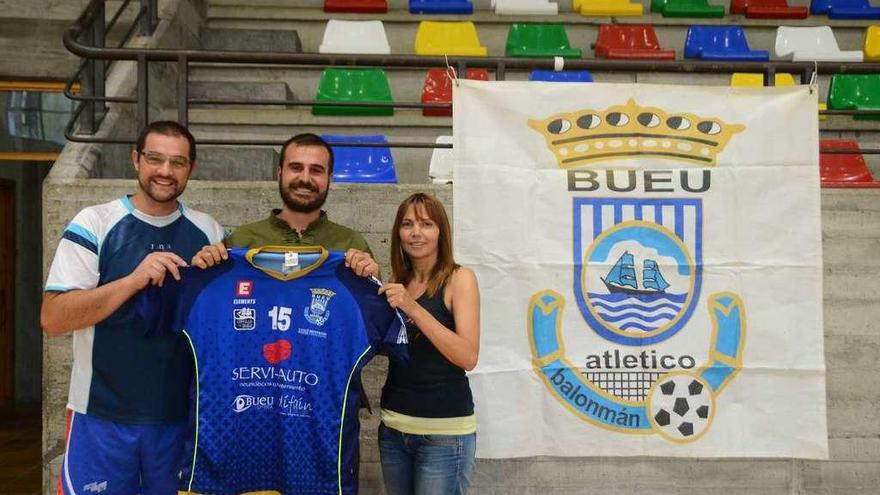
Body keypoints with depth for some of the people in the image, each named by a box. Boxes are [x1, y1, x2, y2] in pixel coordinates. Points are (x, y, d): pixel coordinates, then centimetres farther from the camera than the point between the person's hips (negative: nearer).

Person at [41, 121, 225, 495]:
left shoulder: (208, 231, 5)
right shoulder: (94, 224, -5)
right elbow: (52, 319, -11)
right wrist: (132, 280, -22)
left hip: (183, 415, 3)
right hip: (102, 416, -2)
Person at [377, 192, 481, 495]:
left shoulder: (459, 278, -8)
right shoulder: (397, 283, 8)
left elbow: (468, 357, -18)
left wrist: (413, 308, -24)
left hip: (445, 432, -5)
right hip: (393, 427, 5)